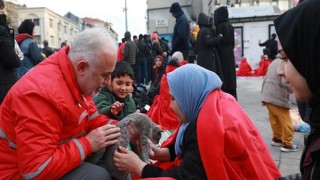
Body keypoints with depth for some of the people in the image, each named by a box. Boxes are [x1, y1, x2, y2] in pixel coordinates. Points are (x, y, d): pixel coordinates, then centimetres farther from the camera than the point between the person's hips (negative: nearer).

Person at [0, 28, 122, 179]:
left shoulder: (78, 78, -5)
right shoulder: (44, 93, -32)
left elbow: (91, 117, 6)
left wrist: (119, 129, -10)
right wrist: (88, 143, -28)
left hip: (58, 152, 9)